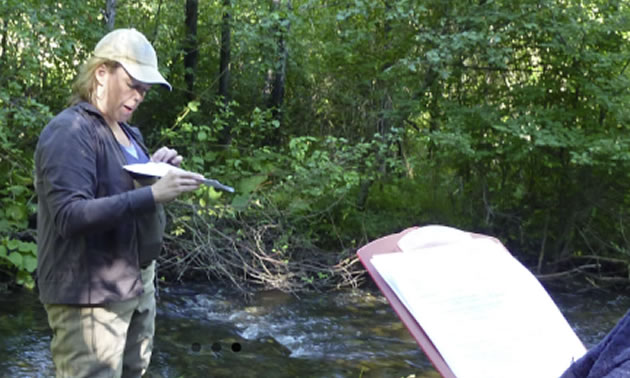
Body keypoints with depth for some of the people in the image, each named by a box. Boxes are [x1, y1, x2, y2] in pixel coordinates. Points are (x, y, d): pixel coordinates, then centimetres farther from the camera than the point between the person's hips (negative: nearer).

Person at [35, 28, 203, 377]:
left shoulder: (129, 134, 13)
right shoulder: (69, 132, -15)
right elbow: (69, 216, -25)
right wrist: (153, 194, -31)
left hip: (138, 282, 9)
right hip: (90, 294, -9)